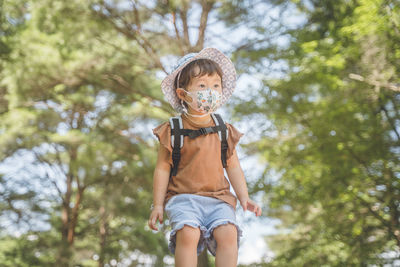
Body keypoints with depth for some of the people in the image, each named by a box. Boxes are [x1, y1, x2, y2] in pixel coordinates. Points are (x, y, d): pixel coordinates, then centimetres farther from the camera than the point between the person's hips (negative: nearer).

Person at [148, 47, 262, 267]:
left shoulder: (224, 131, 9)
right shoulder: (173, 131, -1)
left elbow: (233, 167, 13)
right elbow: (162, 169, 1)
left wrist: (244, 197, 3)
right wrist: (157, 205, -2)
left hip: (218, 199, 3)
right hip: (183, 198, -2)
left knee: (228, 233, -23)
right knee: (187, 233, -29)